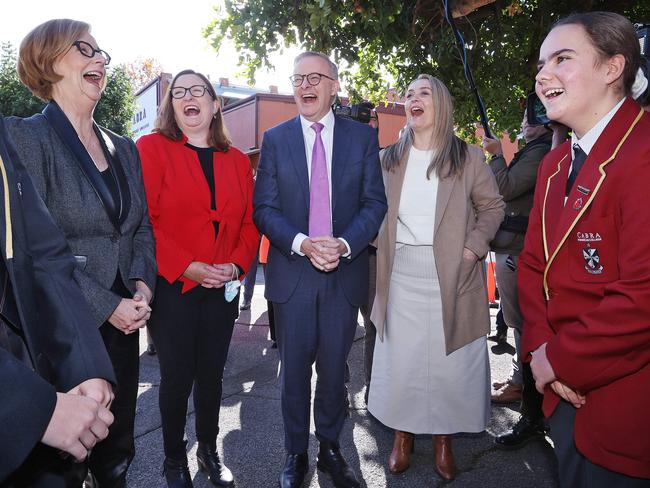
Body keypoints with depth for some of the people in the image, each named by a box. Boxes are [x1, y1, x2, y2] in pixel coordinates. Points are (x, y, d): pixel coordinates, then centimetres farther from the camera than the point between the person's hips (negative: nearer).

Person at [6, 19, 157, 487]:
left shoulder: (124, 148, 11)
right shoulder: (26, 136, -9)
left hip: (123, 321, 6)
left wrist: (143, 283, -5)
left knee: (116, 448, 19)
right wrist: (106, 305, -17)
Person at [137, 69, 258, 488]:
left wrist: (237, 265, -9)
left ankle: (209, 449, 36)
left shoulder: (237, 160, 9)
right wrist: (187, 267, -19)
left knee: (212, 374, 16)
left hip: (223, 290, 4)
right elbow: (143, 220, -12)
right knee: (177, 376, 10)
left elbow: (249, 223, 7)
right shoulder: (151, 148, -4)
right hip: (172, 288, -3)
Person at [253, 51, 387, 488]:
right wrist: (302, 243, -18)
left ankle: (330, 446, 35)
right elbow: (264, 208, -1)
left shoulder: (363, 136, 4)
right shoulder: (275, 139, 4)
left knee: (334, 368, 14)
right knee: (294, 370, 12)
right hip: (292, 272, 0)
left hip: (346, 272, 0)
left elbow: (375, 202, -1)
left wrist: (344, 244, -17)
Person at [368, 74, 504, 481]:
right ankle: (403, 437, 26)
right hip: (401, 275, 2)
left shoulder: (469, 157, 1)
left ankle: (444, 440, 26)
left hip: (450, 275, -1)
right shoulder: (389, 158, 8)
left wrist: (474, 247, -8)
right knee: (400, 359, 7)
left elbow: (492, 206, 5)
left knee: (449, 360, 7)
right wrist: (381, 244, -2)